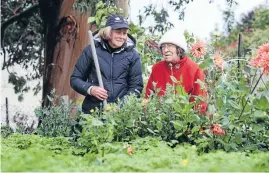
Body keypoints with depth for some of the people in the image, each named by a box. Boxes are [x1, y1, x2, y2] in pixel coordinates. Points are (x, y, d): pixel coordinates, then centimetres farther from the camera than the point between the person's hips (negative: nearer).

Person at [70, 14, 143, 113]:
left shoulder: (132, 55, 5)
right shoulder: (92, 50, 2)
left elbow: (136, 87, 5)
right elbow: (75, 79, 7)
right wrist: (90, 89, -12)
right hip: (92, 110, 0)